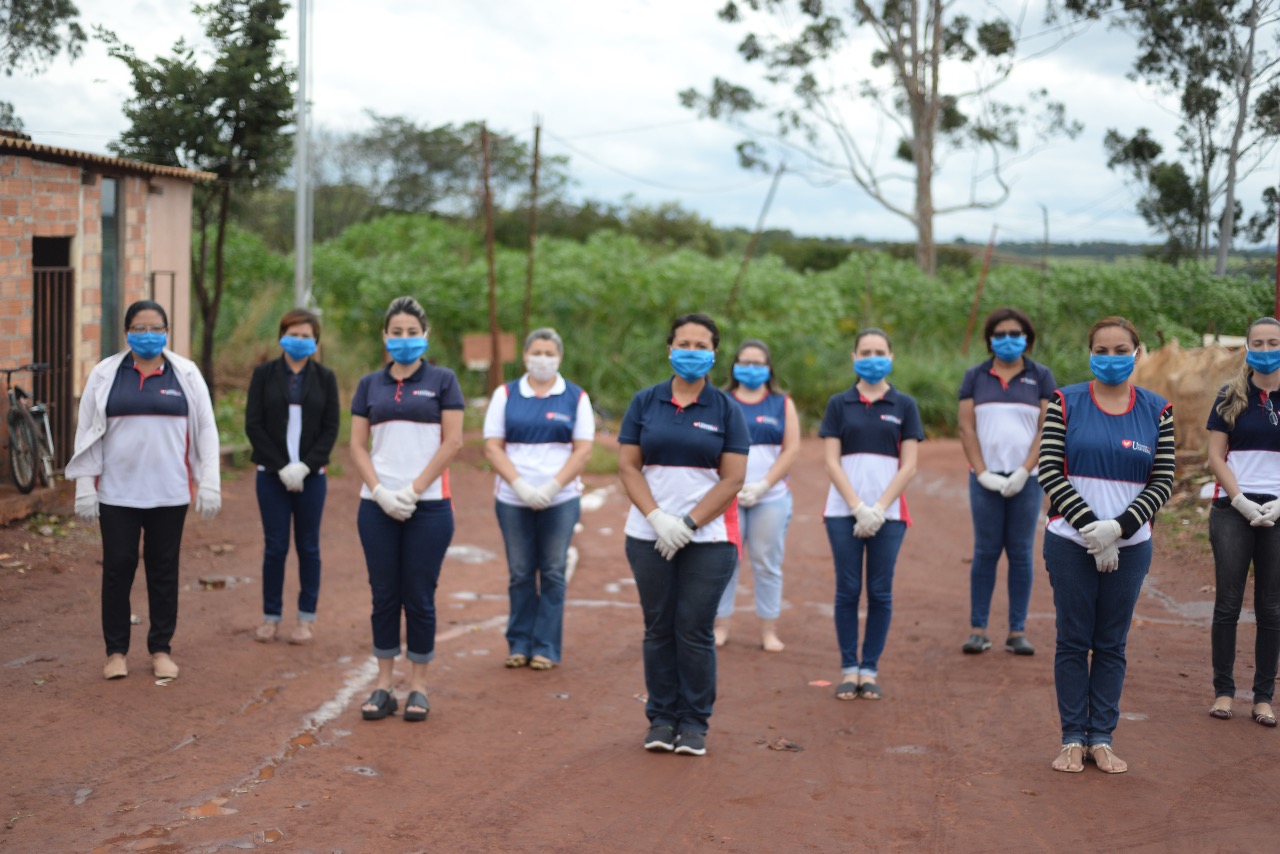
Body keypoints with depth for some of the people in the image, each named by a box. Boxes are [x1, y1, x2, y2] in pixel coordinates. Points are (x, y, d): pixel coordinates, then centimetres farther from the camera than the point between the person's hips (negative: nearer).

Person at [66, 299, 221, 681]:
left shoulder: (186, 375, 4)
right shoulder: (105, 375, 4)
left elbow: (205, 431, 4)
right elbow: (87, 432, 5)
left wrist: (209, 484, -1)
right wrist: (85, 486, 0)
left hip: (169, 493, 0)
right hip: (116, 492, 0)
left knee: (164, 571, 7)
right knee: (117, 569, 3)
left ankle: (161, 649, 17)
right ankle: (116, 650, 14)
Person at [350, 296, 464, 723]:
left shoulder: (442, 380, 3)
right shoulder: (370, 384, 10)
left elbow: (453, 442, -4)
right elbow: (358, 446, 7)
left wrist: (413, 491, -9)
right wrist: (379, 490, -8)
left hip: (428, 506, -2)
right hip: (377, 507, 2)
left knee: (419, 596, 2)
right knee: (384, 595, 6)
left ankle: (418, 686, 12)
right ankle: (384, 684, 14)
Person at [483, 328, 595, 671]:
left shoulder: (576, 398, 4)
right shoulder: (505, 395, 7)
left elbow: (583, 450, -1)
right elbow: (492, 447, 1)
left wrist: (552, 487, -13)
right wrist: (520, 485, -11)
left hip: (560, 500, -1)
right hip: (513, 499, 1)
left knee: (553, 574, 1)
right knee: (520, 574, 4)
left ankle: (546, 647, 8)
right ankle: (519, 644, 14)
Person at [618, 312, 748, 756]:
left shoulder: (726, 409, 3)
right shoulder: (644, 402, 7)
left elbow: (733, 478, -2)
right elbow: (628, 465, 3)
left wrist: (688, 523, -11)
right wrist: (658, 517, -10)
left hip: (709, 538, -1)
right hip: (650, 536, 2)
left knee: (695, 631, -3)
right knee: (659, 629, 4)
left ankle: (694, 723, 8)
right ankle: (661, 719, 14)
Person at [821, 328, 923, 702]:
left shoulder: (904, 405, 6)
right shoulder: (839, 404, 7)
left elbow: (908, 466, 1)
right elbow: (831, 463, 1)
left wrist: (878, 510, -8)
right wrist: (858, 508, -9)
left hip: (888, 513, 0)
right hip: (844, 512, 0)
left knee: (880, 593, 2)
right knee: (847, 590, 1)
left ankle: (870, 669, 11)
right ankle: (849, 668, 9)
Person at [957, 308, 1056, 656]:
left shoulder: (1041, 376, 6)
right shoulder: (975, 376, 9)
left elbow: (1048, 429, 0)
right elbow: (966, 428, 4)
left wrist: (1024, 472, -9)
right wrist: (982, 473, -6)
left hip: (1027, 479, 0)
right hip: (986, 479, 0)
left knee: (1021, 552, 1)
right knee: (985, 552, 0)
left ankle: (1018, 631, 6)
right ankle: (977, 630, 4)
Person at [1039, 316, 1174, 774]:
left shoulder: (1157, 410, 4)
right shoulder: (1066, 403, 0)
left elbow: (1163, 482, 0)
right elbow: (1049, 471, -6)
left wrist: (1117, 528, -13)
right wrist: (1091, 528, -14)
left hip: (1129, 545, 1)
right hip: (1070, 543, -1)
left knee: (1112, 644, 7)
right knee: (1073, 641, 3)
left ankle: (1102, 738, 15)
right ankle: (1073, 739, 11)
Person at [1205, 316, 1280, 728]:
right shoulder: (1231, 398, 5)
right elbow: (1216, 456, 1)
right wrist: (1241, 502, -9)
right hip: (1232, 509, -1)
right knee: (1228, 603, 0)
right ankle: (1223, 690, 8)